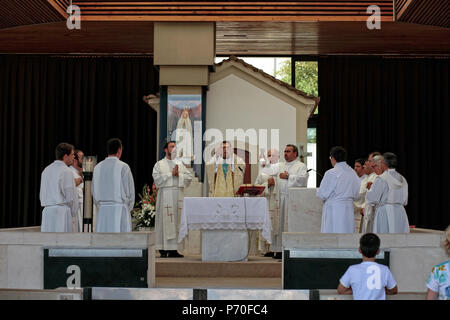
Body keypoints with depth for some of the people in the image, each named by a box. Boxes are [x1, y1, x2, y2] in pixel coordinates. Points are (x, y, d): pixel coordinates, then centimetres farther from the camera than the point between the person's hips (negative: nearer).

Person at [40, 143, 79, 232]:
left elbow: (41, 195, 17)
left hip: (47, 212, 7)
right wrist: (74, 214, -1)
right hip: (62, 211, -7)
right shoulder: (66, 171, -10)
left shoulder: (46, 170, 13)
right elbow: (71, 197, -10)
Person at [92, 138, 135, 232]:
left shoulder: (97, 167, 6)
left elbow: (94, 191, 11)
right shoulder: (123, 167, -8)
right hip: (119, 209, -4)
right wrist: (129, 207, 10)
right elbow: (129, 190, -4)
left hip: (102, 210, 5)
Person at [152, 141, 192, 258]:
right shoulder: (159, 164, 7)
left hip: (178, 195, 4)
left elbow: (189, 177, 10)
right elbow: (157, 178, -8)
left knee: (177, 221, -1)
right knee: (165, 221, -7)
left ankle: (173, 249, 0)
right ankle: (163, 249, -5)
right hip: (165, 195, -4)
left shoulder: (180, 164, 19)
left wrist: (179, 174, -5)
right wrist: (171, 174, -8)